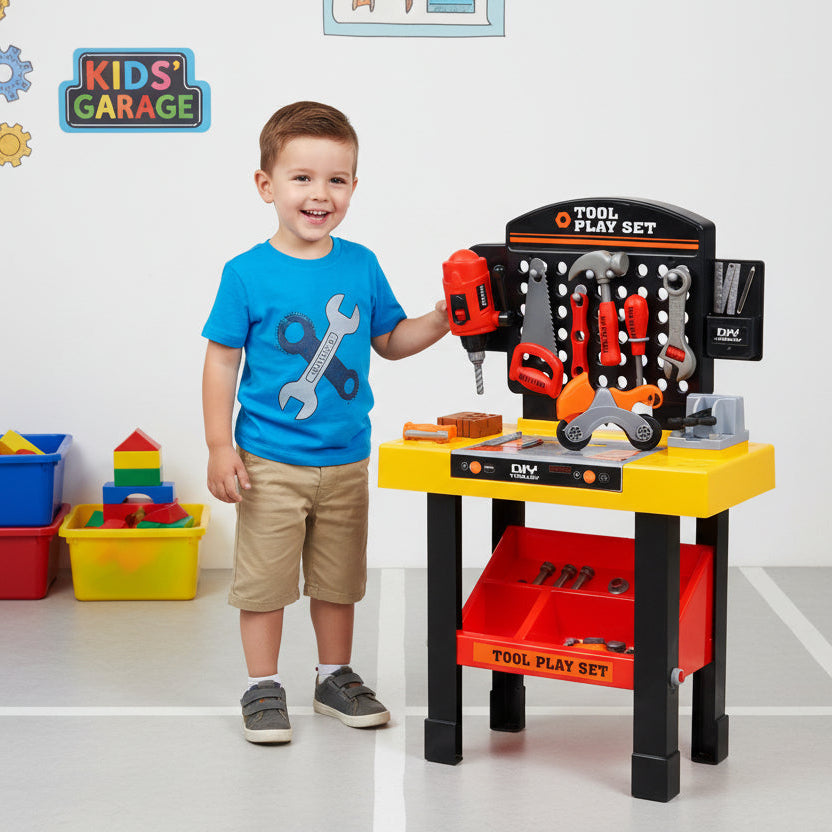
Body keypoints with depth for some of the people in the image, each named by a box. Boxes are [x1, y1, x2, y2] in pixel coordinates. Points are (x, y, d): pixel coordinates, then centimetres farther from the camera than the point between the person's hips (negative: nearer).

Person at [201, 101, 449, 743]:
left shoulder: (361, 266, 2)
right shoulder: (248, 273, -10)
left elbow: (389, 340, 13)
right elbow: (223, 360, -6)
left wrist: (440, 321, -4)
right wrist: (220, 446, -10)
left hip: (346, 460, 4)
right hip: (270, 462, -4)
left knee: (339, 576, 15)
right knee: (264, 575, 3)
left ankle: (335, 677, 31)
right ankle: (263, 686, 17)